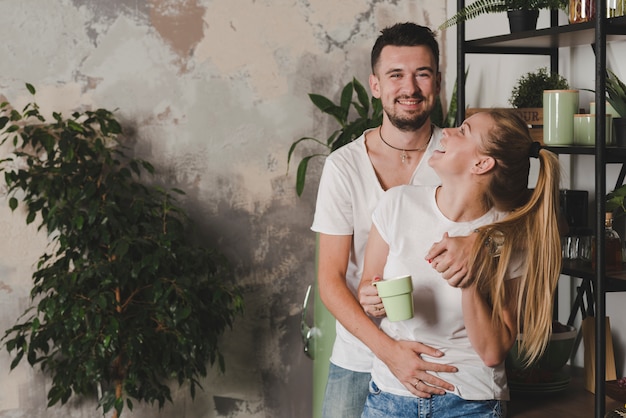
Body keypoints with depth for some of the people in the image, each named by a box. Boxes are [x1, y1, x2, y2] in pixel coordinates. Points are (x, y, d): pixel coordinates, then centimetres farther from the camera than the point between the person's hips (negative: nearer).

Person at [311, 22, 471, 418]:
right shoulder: (345, 166, -7)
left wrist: (474, 240, -33)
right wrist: (388, 349, -24)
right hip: (360, 358, 0)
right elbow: (331, 279, -9)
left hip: (441, 355, 0)